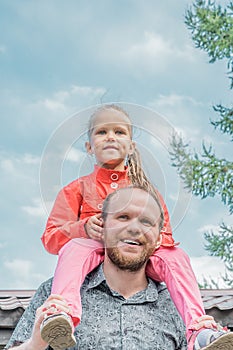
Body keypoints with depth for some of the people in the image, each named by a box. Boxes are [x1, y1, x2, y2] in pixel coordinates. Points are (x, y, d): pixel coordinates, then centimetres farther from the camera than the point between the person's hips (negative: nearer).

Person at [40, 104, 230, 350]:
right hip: (93, 255, -1)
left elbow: (164, 235, 12)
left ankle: (198, 330, -41)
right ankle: (64, 315, -57)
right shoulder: (78, 189, 15)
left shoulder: (146, 190, 21)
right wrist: (84, 228, -18)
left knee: (175, 255, -26)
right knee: (75, 247, -34)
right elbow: (50, 237, 5)